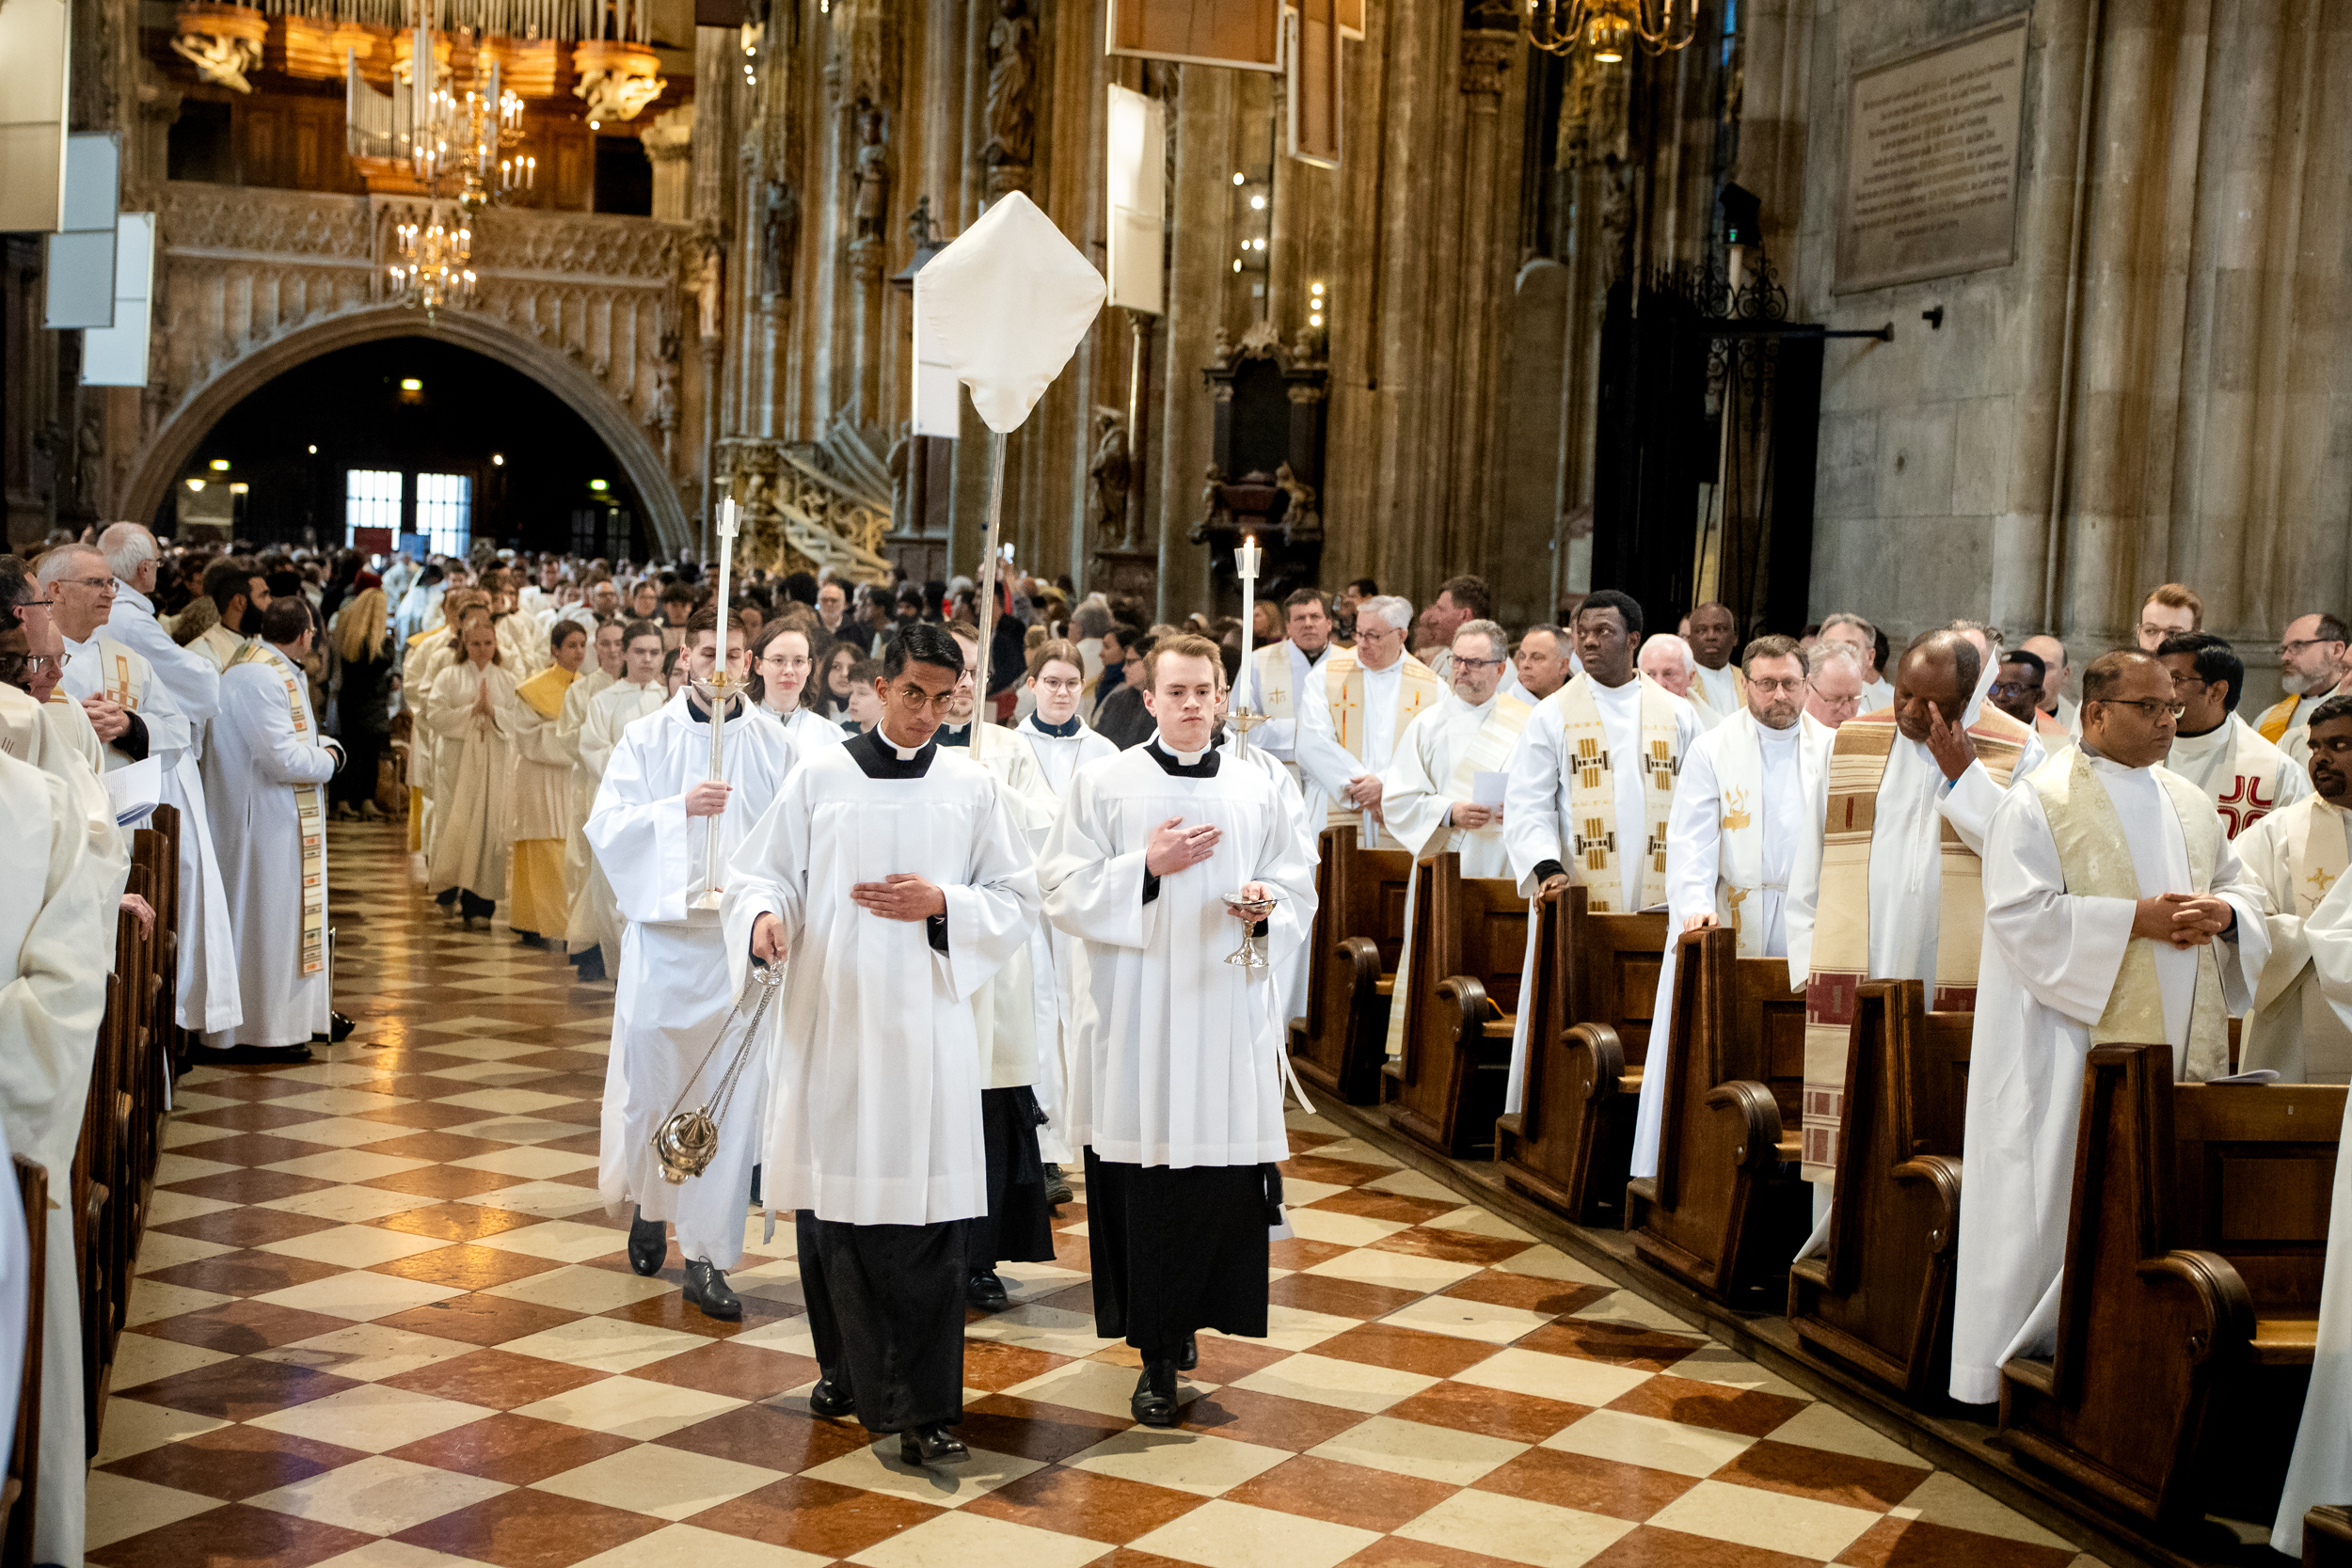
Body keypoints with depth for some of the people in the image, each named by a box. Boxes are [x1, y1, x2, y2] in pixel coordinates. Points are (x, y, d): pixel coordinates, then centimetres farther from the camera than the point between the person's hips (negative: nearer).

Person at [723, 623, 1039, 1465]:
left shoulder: (972, 787, 6)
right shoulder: (820, 776, 4)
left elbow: (1017, 902, 8)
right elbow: (760, 871, 5)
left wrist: (941, 905, -9)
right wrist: (765, 917, -17)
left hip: (925, 1023, -1)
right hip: (828, 1017, 1)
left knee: (928, 1213, -6)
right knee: (829, 1197, 7)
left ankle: (924, 1407, -1)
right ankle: (847, 1368, 27)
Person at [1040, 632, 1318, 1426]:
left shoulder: (1263, 788, 10)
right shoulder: (1105, 782, 4)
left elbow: (1299, 890, 11)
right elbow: (1063, 889, -1)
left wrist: (1268, 904, -11)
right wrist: (1146, 868, -13)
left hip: (1229, 1011, 2)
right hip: (1136, 1017, -2)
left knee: (1223, 1176, 0)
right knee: (1144, 1176, -2)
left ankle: (1181, 1317, 23)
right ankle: (1158, 1356, 8)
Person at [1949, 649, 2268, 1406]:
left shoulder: (2189, 803, 16)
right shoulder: (2040, 802, -5)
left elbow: (2242, 885, 20)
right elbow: (2021, 915, -14)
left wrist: (2222, 911, -4)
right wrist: (2135, 920, -18)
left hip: (2175, 1044, 6)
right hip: (2074, 1042, -6)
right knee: (2058, 1201, -4)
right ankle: (2027, 1355, 6)